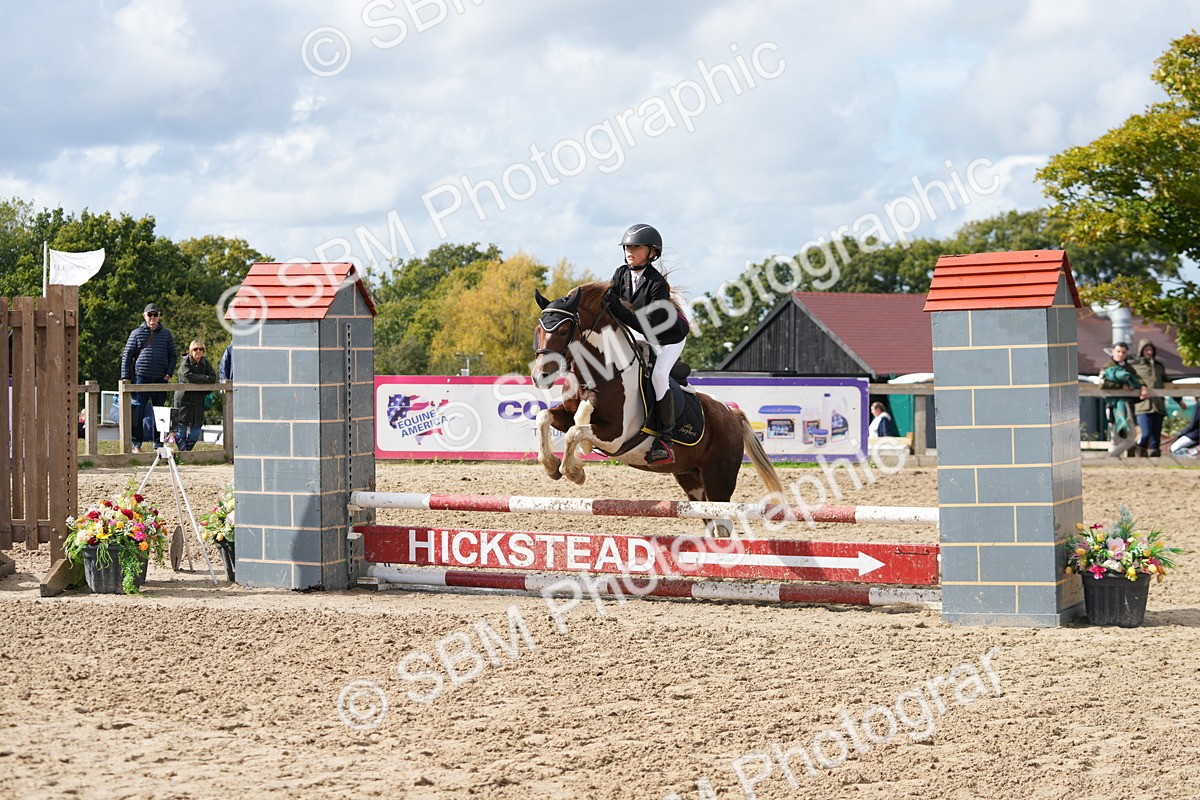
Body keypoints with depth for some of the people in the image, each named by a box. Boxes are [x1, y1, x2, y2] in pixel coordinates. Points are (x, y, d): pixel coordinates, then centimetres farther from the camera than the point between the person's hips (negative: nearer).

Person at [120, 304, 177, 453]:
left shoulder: (166, 334, 10)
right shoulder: (137, 333, 4)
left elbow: (172, 356, 13)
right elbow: (127, 355, 3)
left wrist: (168, 374, 0)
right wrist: (125, 376, -4)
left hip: (160, 379, 2)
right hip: (141, 378, -2)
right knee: (138, 411, -5)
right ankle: (136, 444, -3)